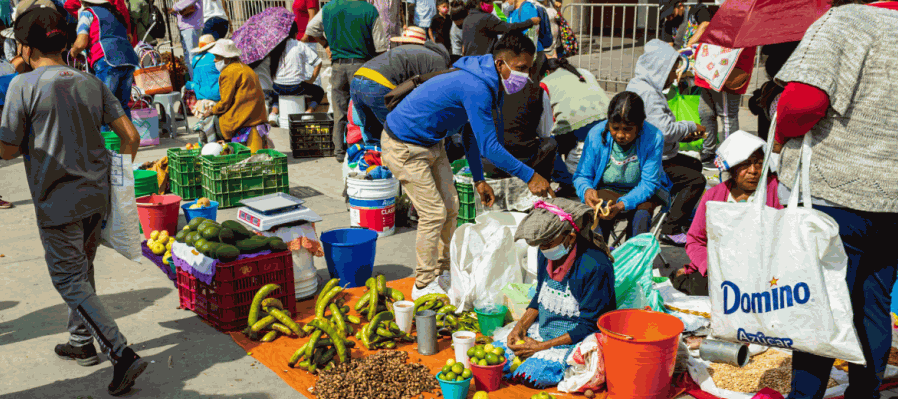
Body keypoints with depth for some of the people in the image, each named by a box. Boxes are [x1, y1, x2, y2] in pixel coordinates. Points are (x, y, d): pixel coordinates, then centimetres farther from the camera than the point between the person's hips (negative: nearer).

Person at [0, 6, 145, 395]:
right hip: (96, 194, 6)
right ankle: (82, 342, 35)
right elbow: (130, 136, 1)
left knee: (71, 282, -1)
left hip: (57, 201, -6)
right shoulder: (92, 83, 4)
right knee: (81, 270, 23)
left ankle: (123, 353, -12)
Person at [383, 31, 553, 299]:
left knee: (450, 207, 12)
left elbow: (472, 135, 12)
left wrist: (479, 179, 11)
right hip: (404, 146, -10)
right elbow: (489, 147, -29)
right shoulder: (476, 88, -30)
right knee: (434, 213, -8)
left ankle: (444, 272, 27)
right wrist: (529, 176, -24)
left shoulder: (482, 82, 2)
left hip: (432, 144, 10)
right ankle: (424, 286, 6)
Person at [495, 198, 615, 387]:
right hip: (543, 328, 7)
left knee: (532, 373, -24)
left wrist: (542, 346, -22)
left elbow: (590, 326, -22)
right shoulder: (546, 255, -5)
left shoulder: (596, 267, -27)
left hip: (576, 338, -7)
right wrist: (521, 326, -5)